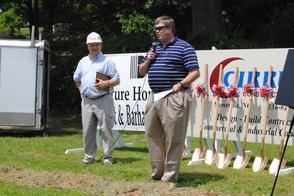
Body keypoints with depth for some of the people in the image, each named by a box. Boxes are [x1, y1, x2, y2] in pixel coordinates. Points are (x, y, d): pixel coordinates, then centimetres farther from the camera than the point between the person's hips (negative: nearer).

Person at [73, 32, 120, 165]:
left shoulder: (107, 61, 2)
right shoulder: (83, 62, 17)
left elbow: (117, 80, -2)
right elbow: (77, 79, 29)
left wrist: (105, 83, -18)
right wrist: (82, 90, 16)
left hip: (103, 100, -5)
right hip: (87, 101, 5)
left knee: (106, 129, -5)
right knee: (87, 131, 6)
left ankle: (108, 156, 0)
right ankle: (89, 156, 15)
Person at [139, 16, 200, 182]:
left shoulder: (184, 47, -3)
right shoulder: (154, 48, 19)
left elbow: (195, 72, -9)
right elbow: (141, 72, 24)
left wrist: (181, 84, -21)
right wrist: (148, 60, 5)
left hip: (174, 98, -8)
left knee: (174, 137, -5)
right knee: (153, 134, 10)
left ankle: (170, 175, -1)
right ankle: (157, 171, 20)